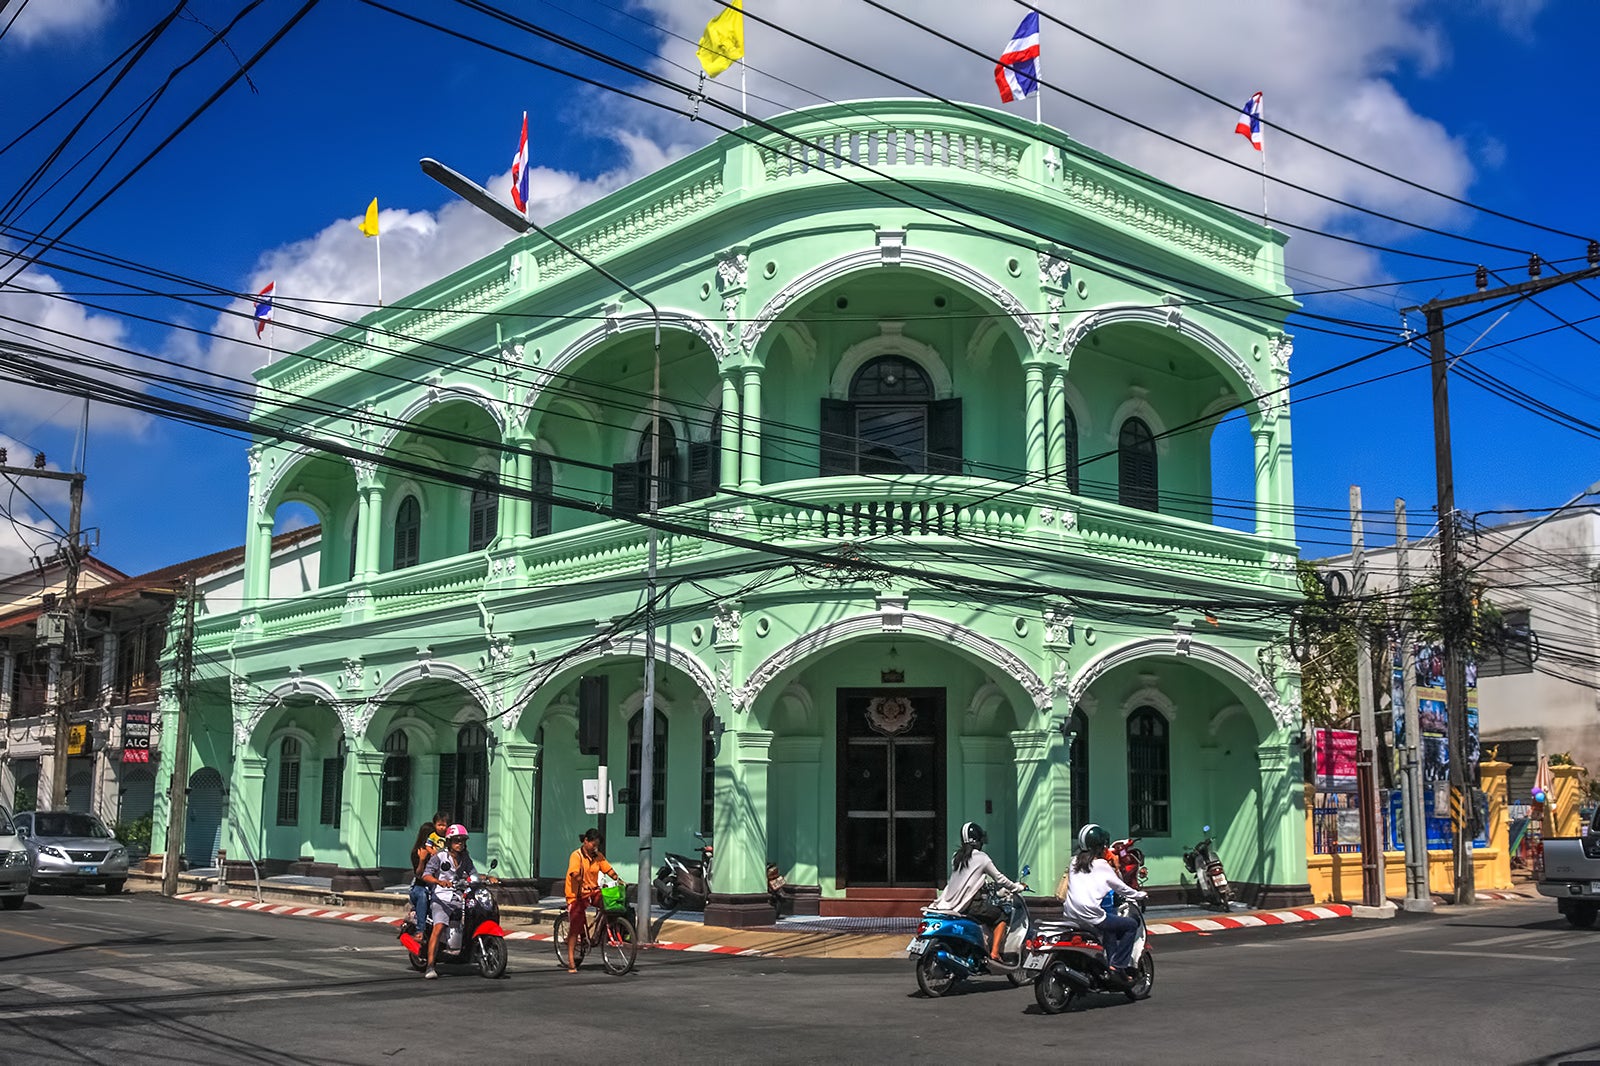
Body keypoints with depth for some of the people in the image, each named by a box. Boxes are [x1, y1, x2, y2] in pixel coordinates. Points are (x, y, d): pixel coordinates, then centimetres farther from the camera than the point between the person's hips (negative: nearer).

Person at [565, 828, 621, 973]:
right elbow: (575, 874, -25)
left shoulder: (598, 856, 5)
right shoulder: (576, 856, -12)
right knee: (575, 927, -5)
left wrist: (619, 880, -18)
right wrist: (584, 885, -41)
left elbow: (609, 870, 0)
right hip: (577, 894, -4)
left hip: (593, 891, 5)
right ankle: (571, 961, 1)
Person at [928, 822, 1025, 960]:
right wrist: (1017, 887, 17)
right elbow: (999, 879, 0)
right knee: (1000, 918, 9)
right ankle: (994, 953, -3)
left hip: (952, 902, 7)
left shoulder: (956, 856, 12)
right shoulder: (981, 858, -6)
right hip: (971, 904, -7)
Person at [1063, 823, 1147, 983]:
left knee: (1110, 926, 33)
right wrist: (1139, 895, 23)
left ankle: (1111, 964, 30)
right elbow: (1120, 887, 7)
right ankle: (1118, 965, 0)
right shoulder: (1101, 866, -3)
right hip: (1090, 915, -8)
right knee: (1131, 925, 5)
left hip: (1071, 915, 8)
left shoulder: (1075, 862, 14)